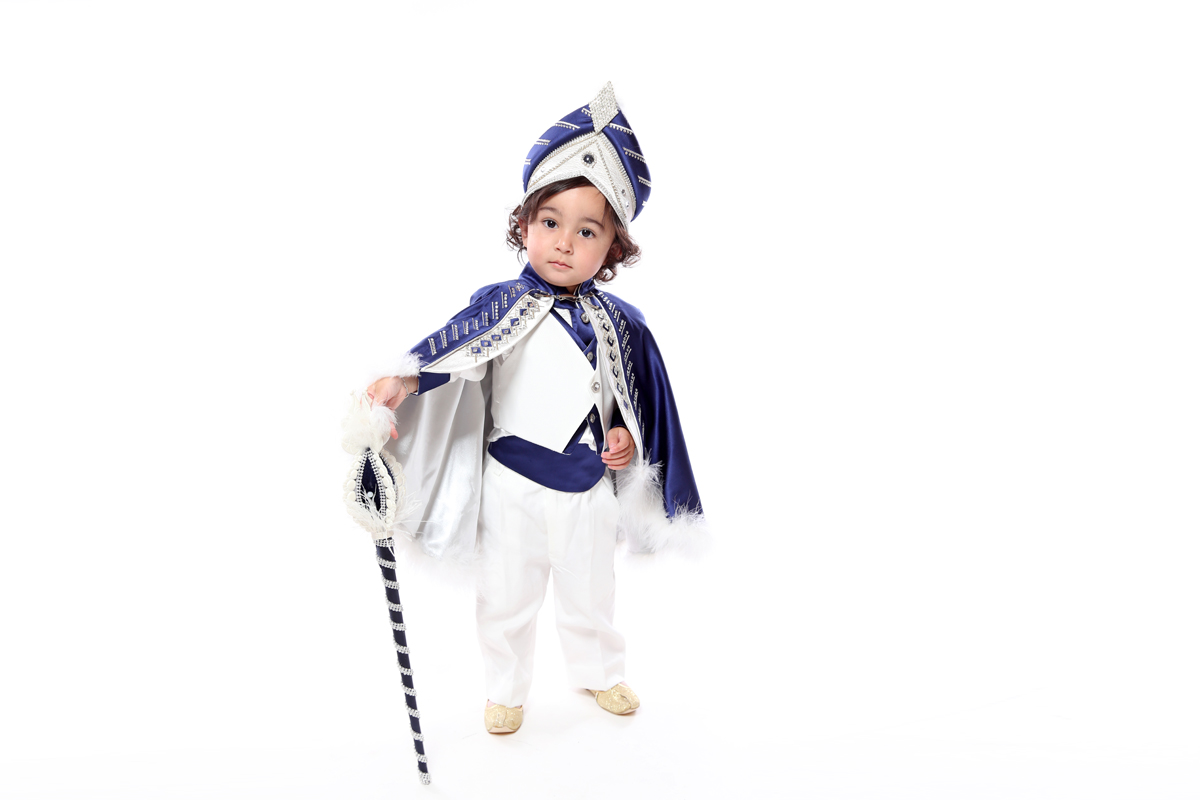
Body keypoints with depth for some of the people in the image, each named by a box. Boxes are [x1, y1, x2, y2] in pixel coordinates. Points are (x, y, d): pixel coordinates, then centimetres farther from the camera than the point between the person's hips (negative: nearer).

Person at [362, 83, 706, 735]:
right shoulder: (501, 305, -11)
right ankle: (505, 689, 38)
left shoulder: (620, 323, -3)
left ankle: (600, 673, 48)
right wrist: (403, 381, -40)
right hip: (512, 483, -2)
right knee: (506, 595, 15)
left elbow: (643, 397, 8)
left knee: (589, 592, 22)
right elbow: (448, 348, -23)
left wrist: (629, 436, -9)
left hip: (588, 485, 2)